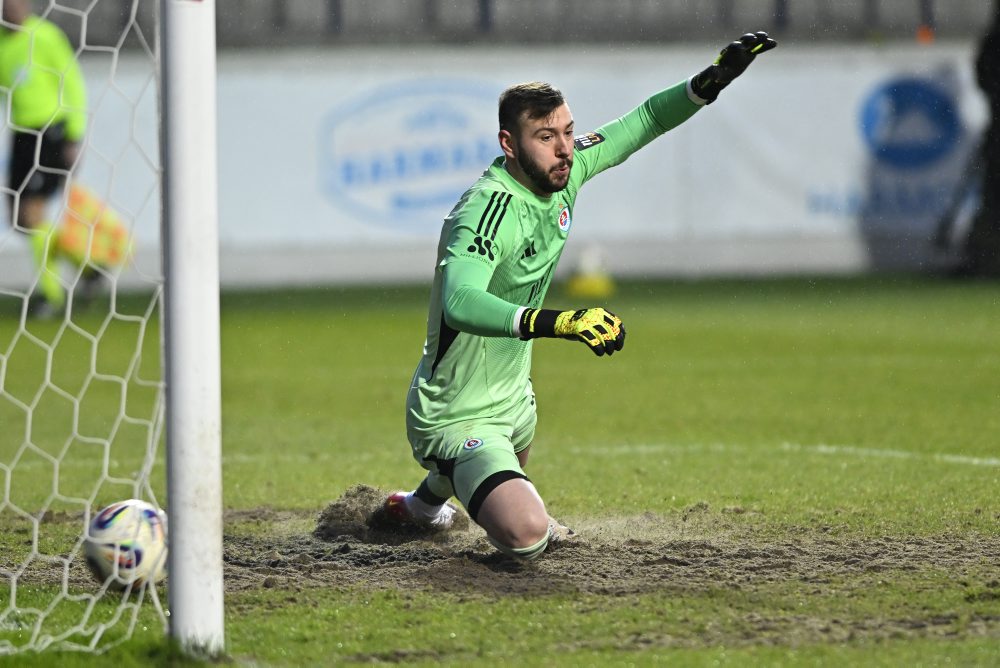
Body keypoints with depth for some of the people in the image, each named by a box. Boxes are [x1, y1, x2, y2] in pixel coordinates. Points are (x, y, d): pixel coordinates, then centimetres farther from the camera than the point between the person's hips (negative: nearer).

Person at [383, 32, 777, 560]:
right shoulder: (489, 208, -32)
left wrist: (712, 80, -9)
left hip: (511, 396, 9)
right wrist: (556, 322, -62)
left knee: (515, 459, 38)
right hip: (458, 415, -9)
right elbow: (460, 304, -49)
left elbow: (641, 122, 7)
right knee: (526, 536, -27)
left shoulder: (563, 170, -7)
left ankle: (423, 505, 67)